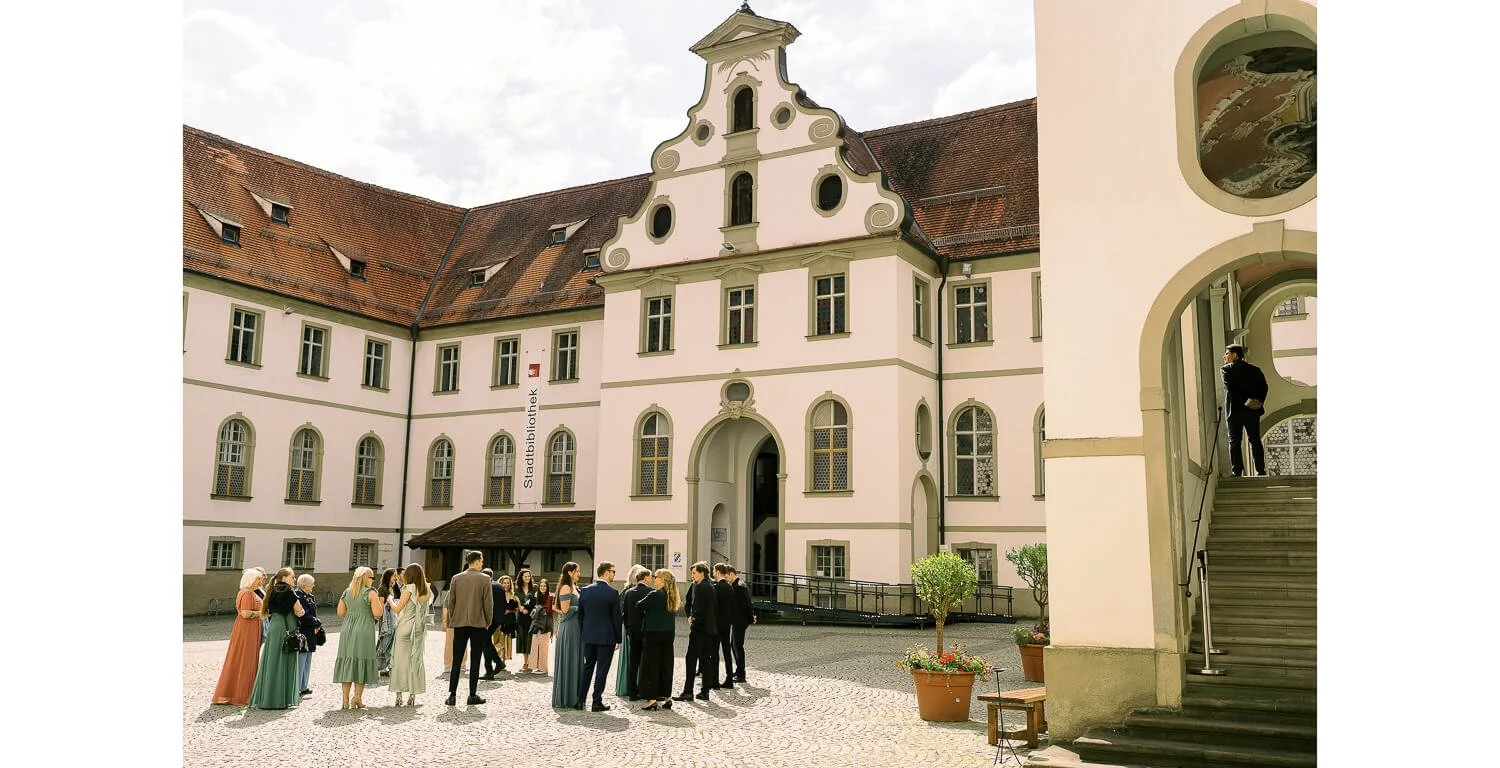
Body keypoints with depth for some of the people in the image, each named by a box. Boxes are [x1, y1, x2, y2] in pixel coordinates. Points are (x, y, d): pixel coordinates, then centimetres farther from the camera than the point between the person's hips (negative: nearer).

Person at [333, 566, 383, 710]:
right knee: (362, 662, 2)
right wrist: (381, 602, 5)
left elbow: (340, 612, 13)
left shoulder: (346, 592, 10)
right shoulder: (370, 593, -6)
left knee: (347, 662, 7)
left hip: (347, 630, 5)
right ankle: (357, 698, 1)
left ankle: (345, 700, 9)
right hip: (364, 631, -5)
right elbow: (377, 613, -12)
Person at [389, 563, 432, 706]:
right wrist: (403, 585, 21)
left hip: (405, 627, -5)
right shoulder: (427, 591, 7)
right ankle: (412, 696, 8)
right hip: (419, 629, 5)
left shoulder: (409, 588, -9)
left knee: (400, 659, 2)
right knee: (416, 660, 8)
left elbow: (397, 609, -7)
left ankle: (399, 696, 1)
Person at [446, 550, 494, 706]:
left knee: (456, 661, 7)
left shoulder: (456, 578, 2)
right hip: (478, 623, -3)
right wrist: (488, 621, 6)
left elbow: (450, 602, 4)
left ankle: (452, 695, 3)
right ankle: (472, 696, 5)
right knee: (475, 661, 4)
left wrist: (452, 620, 13)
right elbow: (488, 603, -6)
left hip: (459, 623, 3)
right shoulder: (484, 579, -7)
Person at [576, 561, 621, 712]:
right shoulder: (612, 593, -12)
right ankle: (597, 703, 3)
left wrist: (584, 633, 17)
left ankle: (580, 700, 16)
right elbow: (616, 618, -8)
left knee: (587, 667, 15)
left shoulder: (584, 591, 2)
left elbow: (580, 614, 7)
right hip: (606, 637, -4)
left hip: (589, 637, 5)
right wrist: (618, 639, 0)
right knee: (602, 670, 2)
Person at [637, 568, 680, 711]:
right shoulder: (672, 596, 5)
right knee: (666, 665, 13)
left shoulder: (655, 595, -16)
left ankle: (652, 700, 0)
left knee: (651, 666, 0)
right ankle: (667, 697, 16)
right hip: (669, 634, 7)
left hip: (653, 634, -7)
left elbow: (639, 606, -9)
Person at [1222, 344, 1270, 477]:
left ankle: (1237, 471, -5)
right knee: (1255, 440, 8)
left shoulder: (1226, 369, -1)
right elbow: (1263, 386, -2)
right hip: (1253, 410, 4)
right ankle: (1260, 470, 6)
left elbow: (1231, 387, -14)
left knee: (1234, 441, 0)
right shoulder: (1254, 370, 12)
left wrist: (1245, 400, -15)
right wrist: (1260, 401, -10)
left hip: (1234, 410, -4)